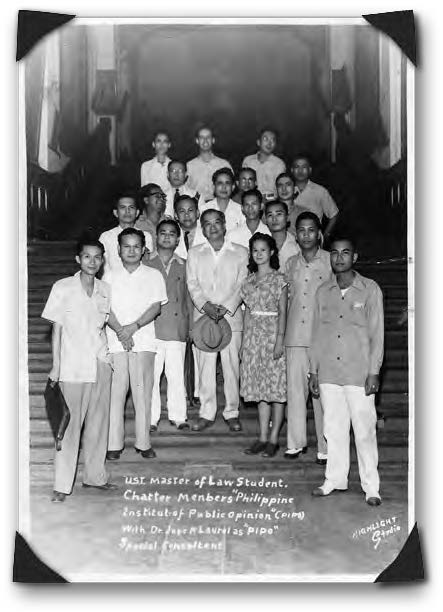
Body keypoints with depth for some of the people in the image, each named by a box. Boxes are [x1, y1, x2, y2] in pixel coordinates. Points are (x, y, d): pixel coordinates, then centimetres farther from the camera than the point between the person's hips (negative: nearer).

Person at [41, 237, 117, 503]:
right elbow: (56, 328, -3)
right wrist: (55, 366, -6)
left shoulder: (105, 290, 5)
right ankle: (63, 484, 9)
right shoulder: (63, 288, -5)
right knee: (69, 423, -1)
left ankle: (95, 475, 25)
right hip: (72, 366, -4)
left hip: (100, 364, 4)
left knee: (98, 421, 11)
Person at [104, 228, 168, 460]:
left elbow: (156, 307, -1)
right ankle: (114, 444, 8)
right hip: (115, 341, 1)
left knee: (142, 392, 0)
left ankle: (143, 443, 10)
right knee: (115, 391, 0)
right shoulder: (110, 277, 11)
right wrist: (120, 331, -14)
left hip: (144, 341, -1)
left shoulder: (154, 275, 8)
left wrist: (133, 326, -13)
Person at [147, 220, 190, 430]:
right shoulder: (147, 264, 6)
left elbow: (188, 296, 14)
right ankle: (151, 418, 10)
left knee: (176, 374, 5)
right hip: (152, 327, -1)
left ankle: (178, 415, 16)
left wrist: (188, 325, 9)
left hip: (177, 328, 1)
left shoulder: (183, 266, 10)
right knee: (151, 374, 1)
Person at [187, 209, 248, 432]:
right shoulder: (194, 253, 12)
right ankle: (206, 413, 11)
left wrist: (227, 307, -12)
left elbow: (242, 285, 1)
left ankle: (232, 412, 12)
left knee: (231, 365, 0)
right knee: (205, 366, 2)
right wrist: (205, 304, -13)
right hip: (203, 316, 1)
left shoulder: (240, 252, 8)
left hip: (231, 315, -1)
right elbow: (192, 284, 4)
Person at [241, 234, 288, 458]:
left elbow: (282, 312, -6)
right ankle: (262, 437, 14)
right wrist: (244, 340, 11)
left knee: (276, 388, -1)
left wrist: (280, 340, -14)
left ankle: (274, 439, 6)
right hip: (253, 335, 5)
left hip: (272, 333, -5)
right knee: (260, 389, 8)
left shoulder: (279, 279, -3)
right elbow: (247, 311, 14)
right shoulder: (249, 280, 11)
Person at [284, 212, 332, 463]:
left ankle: (326, 447, 10)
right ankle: (297, 442, 18)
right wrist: (280, 334, 13)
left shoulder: (331, 261, 0)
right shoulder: (291, 263, 12)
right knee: (295, 388, 6)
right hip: (295, 336, 4)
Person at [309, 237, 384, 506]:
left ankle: (371, 486, 13)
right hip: (328, 373, 4)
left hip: (358, 373, -3)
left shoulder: (370, 289, -1)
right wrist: (314, 370, 10)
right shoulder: (323, 292, 9)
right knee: (334, 427, 11)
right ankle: (335, 479, 25)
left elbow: (377, 334, -2)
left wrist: (374, 371, -6)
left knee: (364, 430, 1)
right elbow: (317, 333, 13)